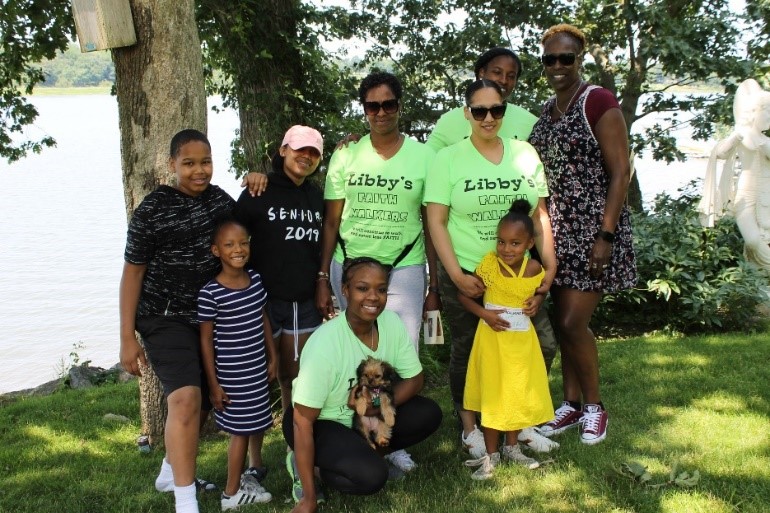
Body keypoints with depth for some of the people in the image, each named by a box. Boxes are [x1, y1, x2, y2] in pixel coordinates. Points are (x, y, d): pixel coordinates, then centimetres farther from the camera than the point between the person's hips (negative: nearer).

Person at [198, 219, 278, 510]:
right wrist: (213, 384, -11)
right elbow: (206, 339, -12)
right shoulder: (210, 293, -18)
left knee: (259, 420, 20)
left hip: (258, 368, 6)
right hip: (231, 374, -6)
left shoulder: (256, 279, 0)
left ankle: (256, 467, 44)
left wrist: (273, 357, 13)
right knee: (241, 429, 3)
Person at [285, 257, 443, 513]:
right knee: (371, 475, -29)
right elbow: (303, 421, -26)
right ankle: (301, 465, -1)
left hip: (364, 415, 6)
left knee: (429, 414, -12)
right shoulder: (324, 344, -32)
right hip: (320, 422, -6)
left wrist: (377, 404, -25)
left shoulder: (392, 323, -15)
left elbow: (414, 380, -3)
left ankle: (362, 451, 6)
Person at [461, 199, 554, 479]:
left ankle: (512, 448, 33)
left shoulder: (534, 270, -11)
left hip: (522, 340, 3)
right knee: (491, 395, 4)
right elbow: (463, 294, -9)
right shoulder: (489, 264, -16)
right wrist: (485, 314, -19)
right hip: (493, 338, -2)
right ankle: (491, 455, 17)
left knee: (519, 394, 14)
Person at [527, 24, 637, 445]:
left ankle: (593, 406, 13)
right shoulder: (547, 110, 12)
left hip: (592, 229, -7)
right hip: (557, 230, 7)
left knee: (573, 323, -8)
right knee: (561, 321, 10)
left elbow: (620, 172, -13)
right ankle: (571, 403, 25)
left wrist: (606, 235, -19)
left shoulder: (598, 102, -10)